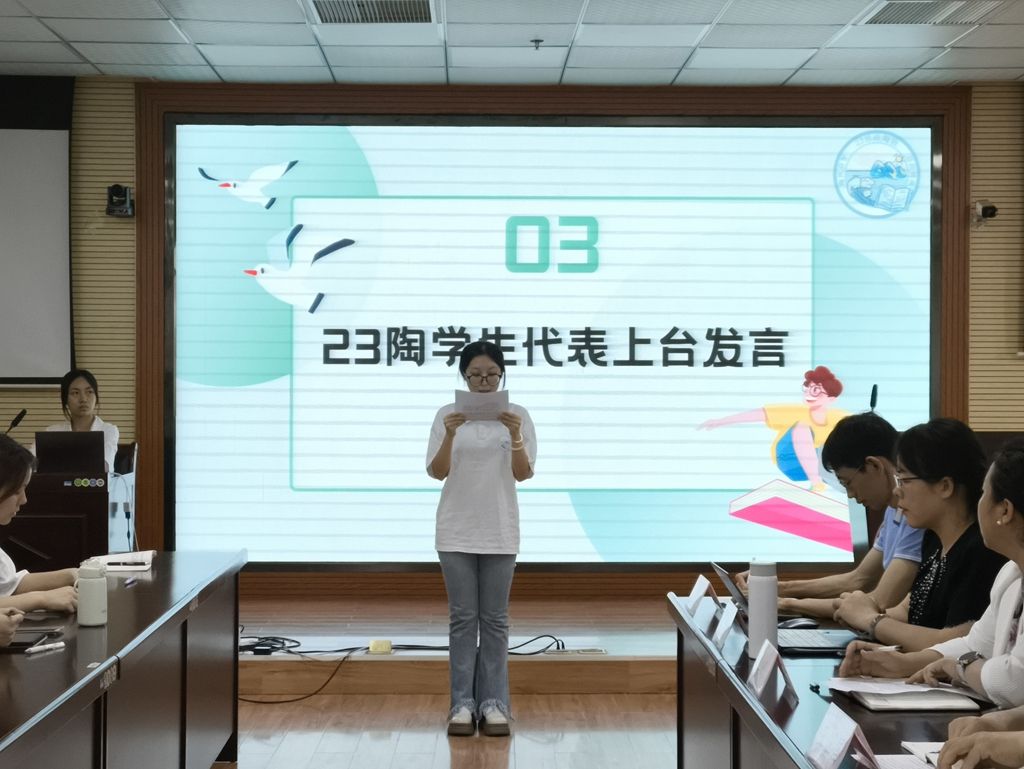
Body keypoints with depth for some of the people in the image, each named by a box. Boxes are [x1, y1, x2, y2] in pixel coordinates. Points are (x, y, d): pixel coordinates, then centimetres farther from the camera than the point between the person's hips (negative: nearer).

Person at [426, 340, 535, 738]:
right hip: (457, 529, 0)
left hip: (499, 529, 0)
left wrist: (514, 436, -27)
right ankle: (462, 704, 10)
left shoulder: (517, 414, -1)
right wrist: (450, 435, -26)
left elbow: (524, 473, -9)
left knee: (495, 618, 5)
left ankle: (494, 704, 12)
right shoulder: (448, 414, -1)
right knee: (462, 617, 3)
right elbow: (436, 472, -8)